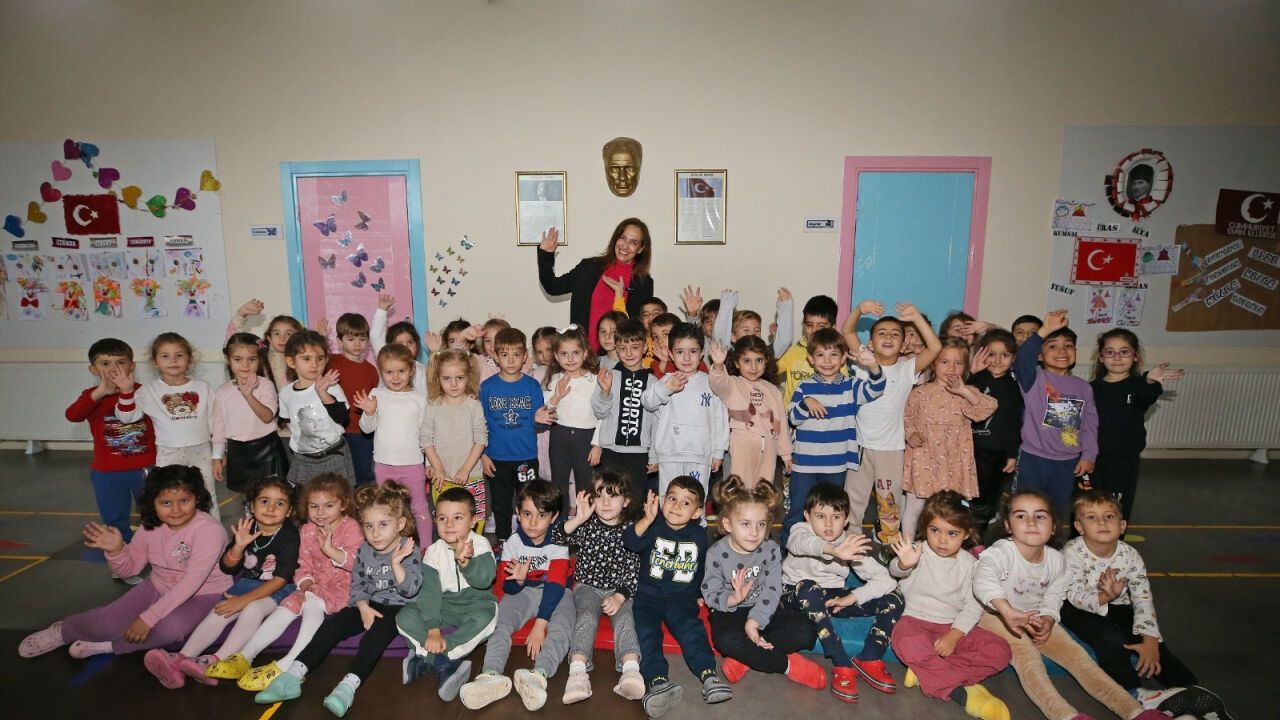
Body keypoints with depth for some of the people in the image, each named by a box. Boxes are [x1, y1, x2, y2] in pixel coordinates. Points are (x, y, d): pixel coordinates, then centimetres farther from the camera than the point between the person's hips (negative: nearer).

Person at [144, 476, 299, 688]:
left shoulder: (289, 536, -17)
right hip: (247, 582, 5)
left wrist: (244, 599, -25)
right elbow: (226, 568, 2)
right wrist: (239, 546, -19)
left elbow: (281, 579, -20)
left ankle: (214, 663, -39)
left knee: (253, 608, -32)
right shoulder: (246, 528, -2)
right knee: (219, 612, -19)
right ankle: (181, 659, -29)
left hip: (277, 590, -5)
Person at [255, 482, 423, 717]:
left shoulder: (409, 551, -12)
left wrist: (396, 563, -34)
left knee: (379, 630, -33)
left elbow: (411, 590, -20)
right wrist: (364, 607, -13)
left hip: (398, 607, -5)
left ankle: (349, 684, -44)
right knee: (334, 623, -15)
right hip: (369, 605, 5)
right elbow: (357, 584, 6)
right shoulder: (364, 550, 3)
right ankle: (293, 676, -18)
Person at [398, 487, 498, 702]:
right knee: (405, 617, -18)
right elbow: (429, 591, -12)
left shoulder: (480, 544, -12)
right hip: (443, 607, 3)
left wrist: (465, 561, -43)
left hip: (475, 605, -2)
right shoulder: (434, 551, -7)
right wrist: (433, 630, -22)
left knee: (485, 619, -35)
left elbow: (484, 580, -26)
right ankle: (444, 664, -26)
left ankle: (425, 659, -28)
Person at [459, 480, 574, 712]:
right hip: (522, 591, 3)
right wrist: (518, 581, -29)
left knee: (561, 628, -32)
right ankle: (492, 676, -45)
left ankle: (539, 674, -54)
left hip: (554, 593, -3)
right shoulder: (512, 543, -6)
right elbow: (508, 588, -3)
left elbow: (555, 585, -21)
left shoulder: (558, 543, -15)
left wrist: (540, 624, -30)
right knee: (500, 624, -25)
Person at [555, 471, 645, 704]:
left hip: (621, 590, 0)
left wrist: (619, 597, -18)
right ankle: (577, 673, -45)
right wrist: (579, 519, -27)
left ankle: (631, 670, -49)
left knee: (625, 619, -29)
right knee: (587, 617, -28)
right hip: (587, 586, 0)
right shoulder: (587, 525, 1)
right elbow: (557, 538, -15)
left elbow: (633, 570, -4)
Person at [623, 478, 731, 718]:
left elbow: (704, 568, 22)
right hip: (649, 594, -1)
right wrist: (648, 519, -37)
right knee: (645, 630, -27)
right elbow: (630, 542, -22)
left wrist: (701, 594, 22)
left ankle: (708, 674, -36)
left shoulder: (699, 535, 7)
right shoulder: (653, 527, -2)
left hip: (683, 597, 1)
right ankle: (657, 680, -41)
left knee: (691, 629, -27)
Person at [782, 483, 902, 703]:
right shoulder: (800, 531, -19)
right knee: (809, 588, -40)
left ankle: (869, 659, -7)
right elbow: (804, 542, -47)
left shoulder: (851, 542, -10)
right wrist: (833, 550, -68)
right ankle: (842, 665, -32)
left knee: (893, 598, -13)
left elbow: (885, 579, -15)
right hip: (798, 596, -3)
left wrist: (851, 598, -27)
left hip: (833, 597, 3)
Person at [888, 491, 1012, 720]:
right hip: (916, 620, -4)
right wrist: (904, 564, -54)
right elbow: (896, 571, -28)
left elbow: (973, 606, -3)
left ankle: (927, 673, -22)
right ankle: (961, 693, -22)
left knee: (1000, 652, -16)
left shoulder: (970, 564, 1)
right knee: (908, 646, -37)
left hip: (954, 626, 4)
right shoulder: (918, 552, -8)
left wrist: (954, 635, -18)